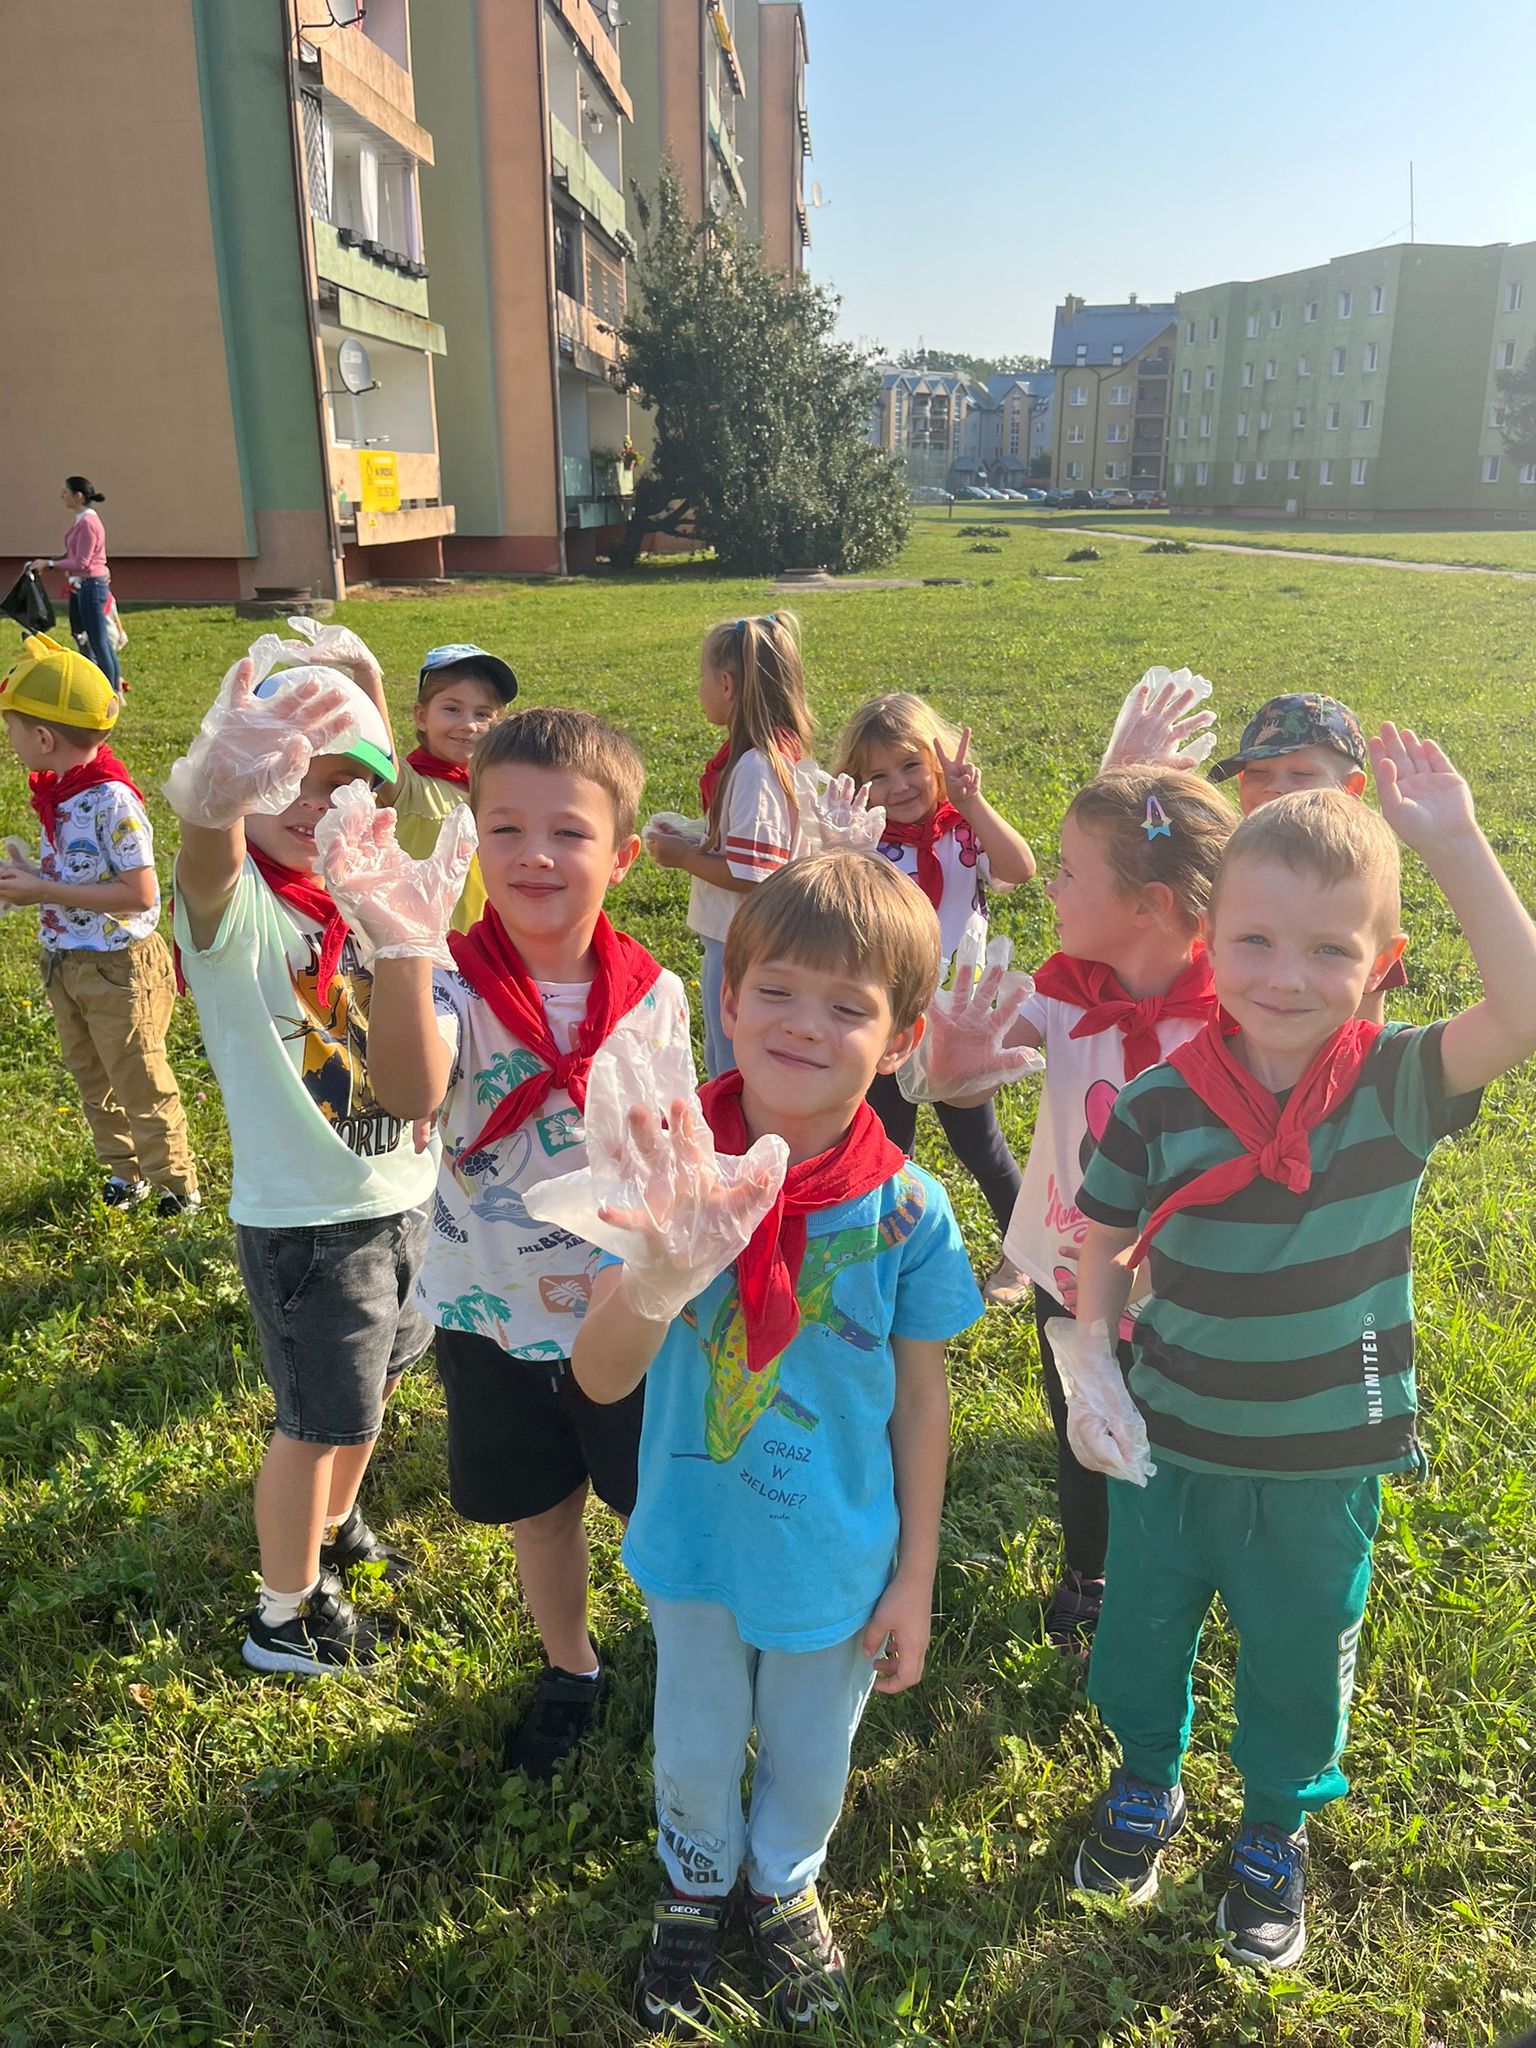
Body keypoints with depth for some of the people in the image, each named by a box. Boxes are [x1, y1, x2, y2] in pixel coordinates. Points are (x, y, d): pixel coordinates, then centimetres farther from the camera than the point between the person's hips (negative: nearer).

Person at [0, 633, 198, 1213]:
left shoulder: (110, 798, -25)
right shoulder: (54, 791, 1)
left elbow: (139, 894, -27)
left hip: (117, 966, -9)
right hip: (64, 962, 9)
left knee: (140, 1084, 5)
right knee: (92, 1079, 21)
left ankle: (176, 1184, 22)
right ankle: (124, 1170, 38)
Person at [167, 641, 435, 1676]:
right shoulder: (237, 903, -19)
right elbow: (207, 862, -48)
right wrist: (214, 797, -68)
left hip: (401, 1194, 7)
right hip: (303, 1216, -7)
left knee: (375, 1381, 25)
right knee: (320, 1423, 8)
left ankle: (334, 1528, 52)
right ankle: (286, 1616, 32)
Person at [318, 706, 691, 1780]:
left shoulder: (654, 995, -12)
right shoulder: (453, 982, -18)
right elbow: (412, 1092, -42)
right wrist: (404, 948, -58)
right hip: (494, 1318, 0)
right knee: (540, 1511, 21)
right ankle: (571, 1669, 49)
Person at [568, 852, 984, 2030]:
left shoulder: (906, 1211, -21)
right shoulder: (675, 1174, -21)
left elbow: (921, 1403, -8)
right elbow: (600, 1379, -24)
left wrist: (914, 1583, -1)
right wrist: (657, 1277, -46)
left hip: (835, 1558, 0)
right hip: (695, 1543, 1)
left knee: (809, 1758, 25)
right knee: (693, 1751, 25)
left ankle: (784, 1887, 58)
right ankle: (695, 1888, 58)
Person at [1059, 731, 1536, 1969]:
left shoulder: (1396, 1085, -16)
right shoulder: (1160, 1106, -16)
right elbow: (1105, 1243, -5)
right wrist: (1090, 1358, -19)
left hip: (1325, 1467, 0)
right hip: (1171, 1448, 1)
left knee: (1299, 1664, 22)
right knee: (1139, 1633, 23)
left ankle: (1277, 1832, 52)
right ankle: (1146, 1786, 54)